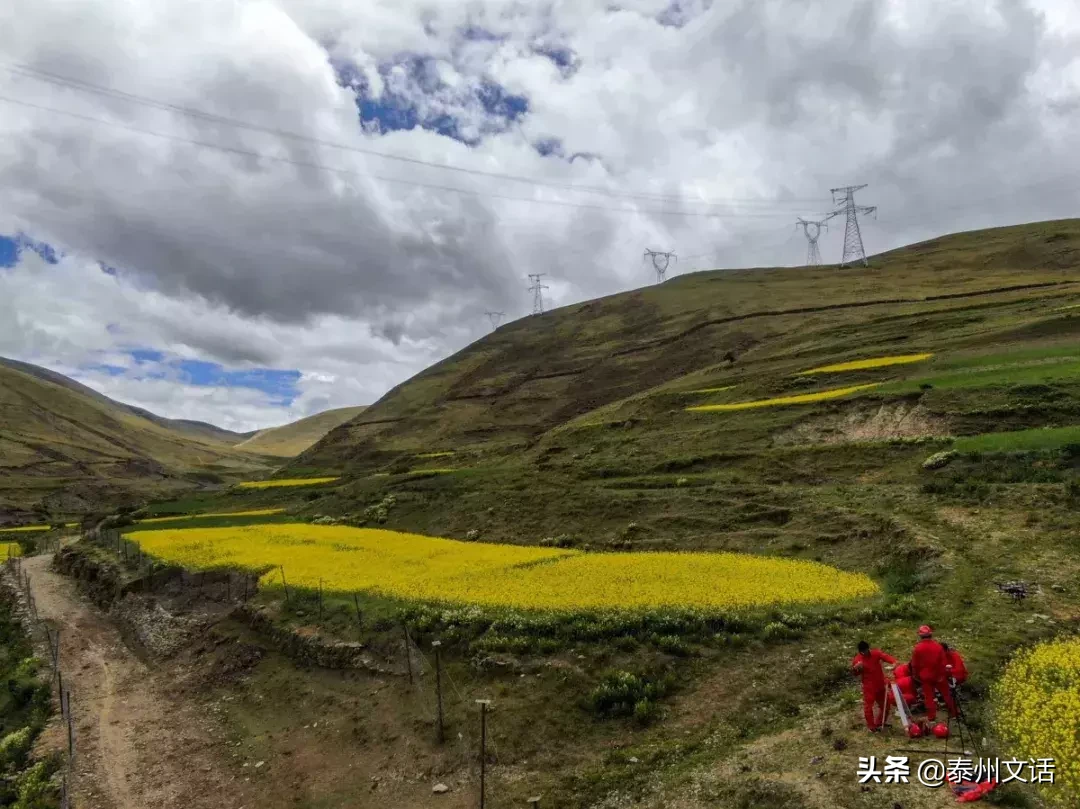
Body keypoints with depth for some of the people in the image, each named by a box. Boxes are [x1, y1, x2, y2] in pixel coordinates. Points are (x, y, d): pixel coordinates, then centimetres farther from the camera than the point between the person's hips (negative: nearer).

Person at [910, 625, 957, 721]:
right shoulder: (938, 646, -12)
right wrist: (943, 674, 4)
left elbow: (914, 665, -5)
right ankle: (953, 712, 30)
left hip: (925, 676, -1)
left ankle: (931, 716, 13)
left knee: (928, 697, 9)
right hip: (939, 675, 1)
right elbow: (943, 662, -8)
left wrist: (917, 675, 10)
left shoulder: (917, 648, -12)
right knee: (946, 694, 18)